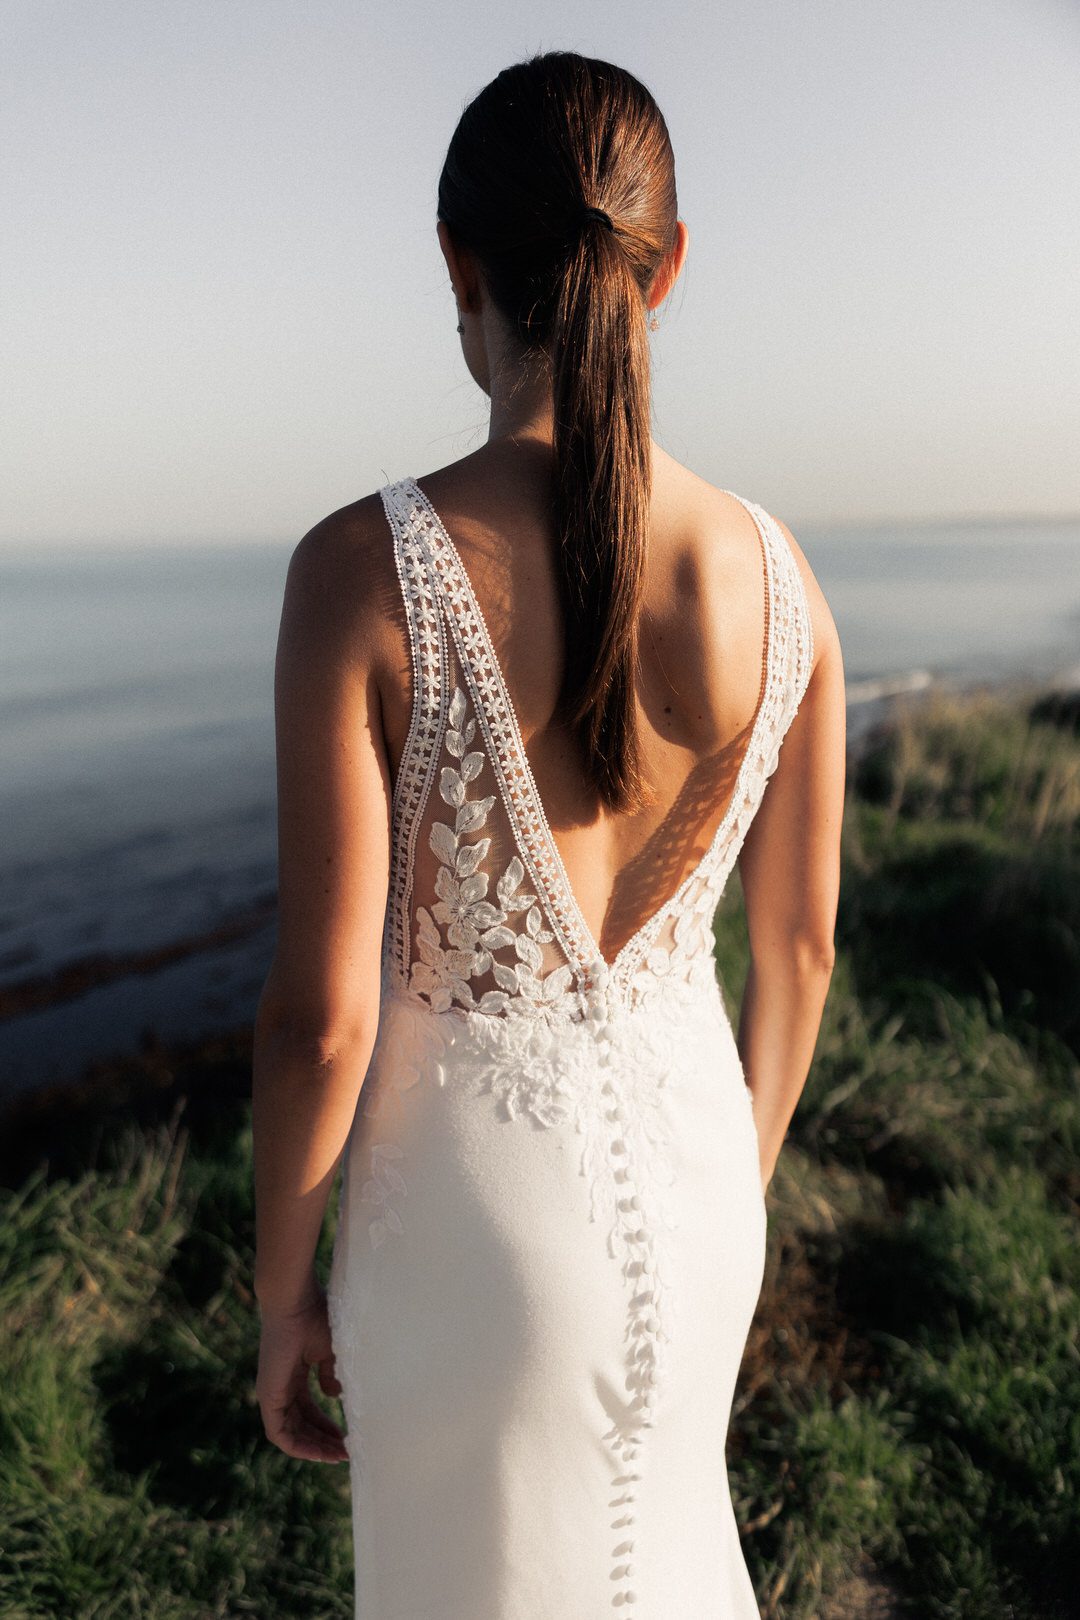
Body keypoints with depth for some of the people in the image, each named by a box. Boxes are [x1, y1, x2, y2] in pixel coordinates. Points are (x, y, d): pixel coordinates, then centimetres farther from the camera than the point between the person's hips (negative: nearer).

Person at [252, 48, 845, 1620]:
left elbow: (321, 1014, -20)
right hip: (682, 1172, 4)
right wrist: (736, 1194, 17)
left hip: (467, 1214, -3)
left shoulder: (365, 567, -23)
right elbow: (800, 946, 0)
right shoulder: (777, 571, -9)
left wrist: (282, 1294, -1)